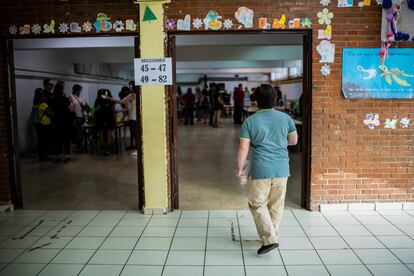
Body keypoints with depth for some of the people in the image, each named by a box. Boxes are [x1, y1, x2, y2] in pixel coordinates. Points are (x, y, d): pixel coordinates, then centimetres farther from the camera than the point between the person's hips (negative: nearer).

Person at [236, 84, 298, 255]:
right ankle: (272, 235, 28)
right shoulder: (285, 118, 1)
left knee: (257, 204, 7)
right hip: (281, 169, 3)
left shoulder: (250, 121, -5)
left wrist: (239, 168, 4)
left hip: (260, 169, -3)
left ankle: (269, 239, -2)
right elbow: (294, 141, 12)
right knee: (276, 205, 15)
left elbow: (243, 148, -7)